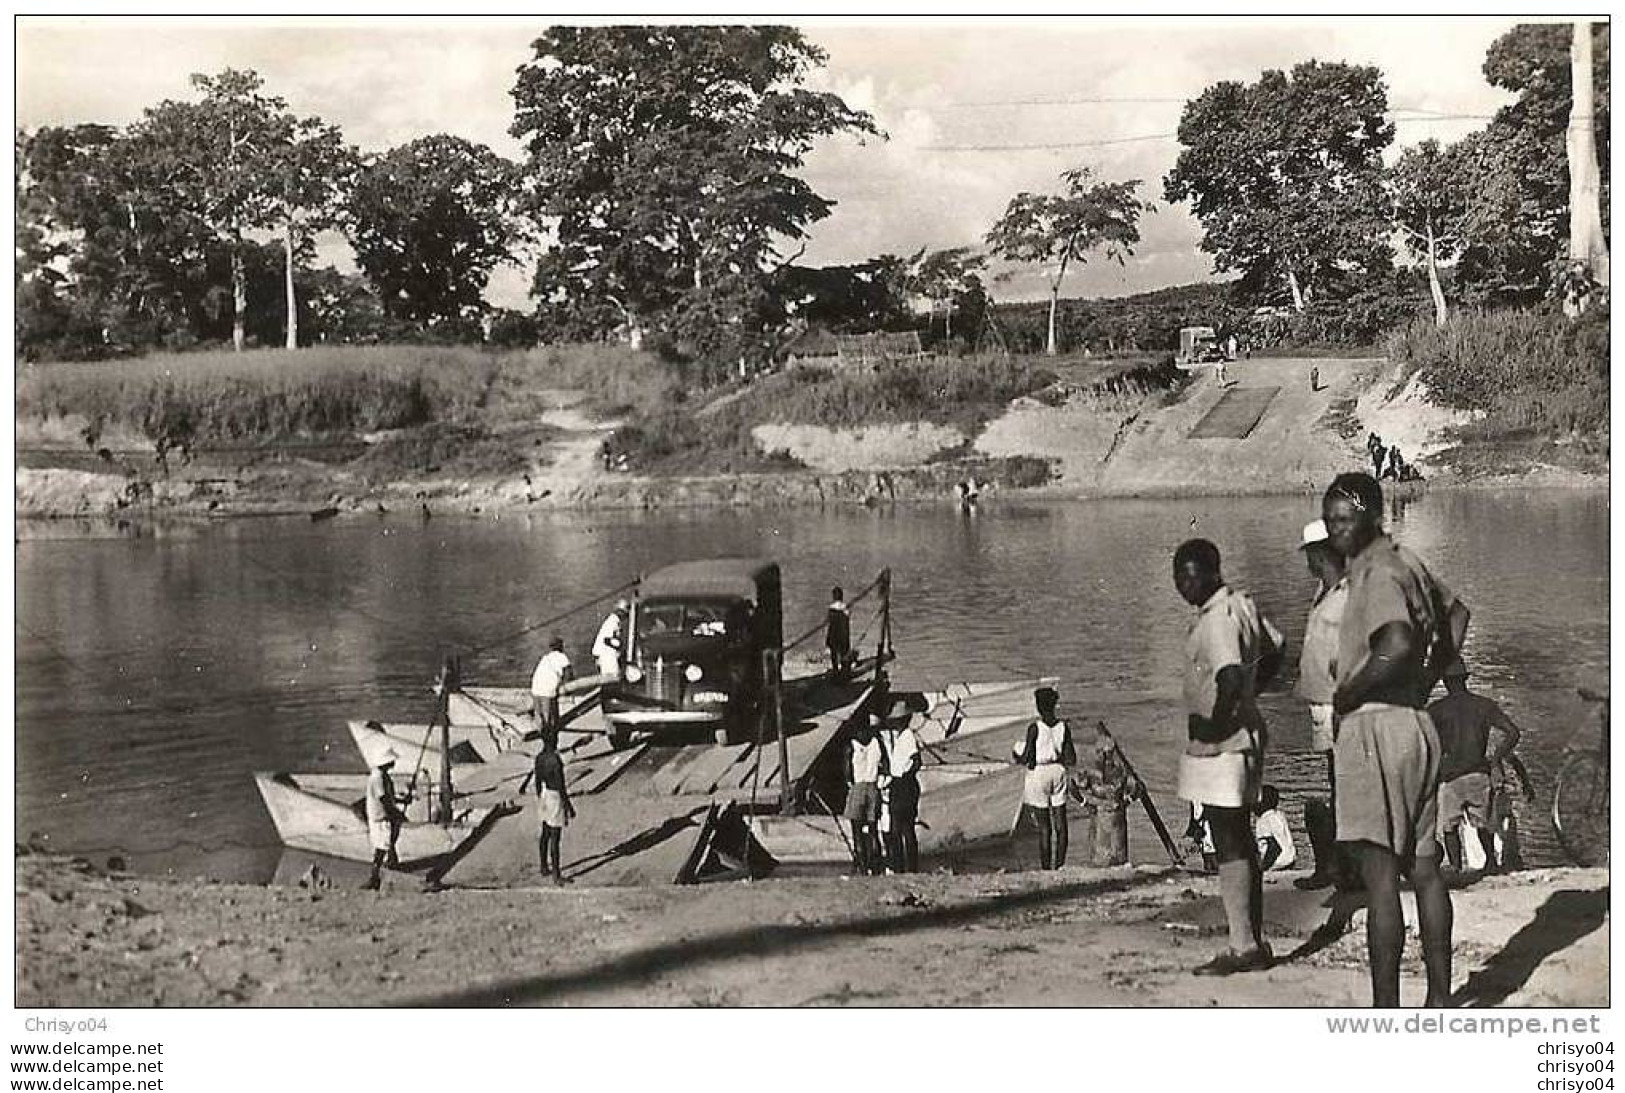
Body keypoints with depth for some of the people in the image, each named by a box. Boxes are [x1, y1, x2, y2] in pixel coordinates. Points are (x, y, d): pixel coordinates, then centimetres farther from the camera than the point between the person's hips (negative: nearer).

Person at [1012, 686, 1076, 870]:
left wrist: (1017, 755, 8)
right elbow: (1071, 760, -2)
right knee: (1060, 824, 10)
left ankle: (1045, 867, 6)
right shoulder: (1063, 727, -2)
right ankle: (1059, 865, 13)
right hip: (1058, 772, 4)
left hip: (1038, 774, -4)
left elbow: (1026, 759, -13)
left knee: (1044, 827, 2)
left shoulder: (1034, 728, -14)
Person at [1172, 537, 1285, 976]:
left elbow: (1230, 677, -33)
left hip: (1220, 745, -10)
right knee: (1242, 843, 15)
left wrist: (1215, 727, -20)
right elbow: (1276, 648, 23)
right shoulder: (1243, 605, 10)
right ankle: (1255, 943, 21)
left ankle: (1243, 947, -2)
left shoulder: (1216, 620, -20)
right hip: (1247, 735, 10)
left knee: (1229, 847, -5)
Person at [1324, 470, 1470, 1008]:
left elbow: (1397, 646, -31)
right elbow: (1458, 613, 31)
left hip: (1375, 727, -10)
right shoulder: (1405, 562, 15)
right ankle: (1440, 1000, 21)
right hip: (1415, 720, 10)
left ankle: (1385, 1012, -5)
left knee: (1380, 875, -7)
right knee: (1423, 867, 13)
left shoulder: (1379, 574, -15)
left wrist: (1346, 695, -17)